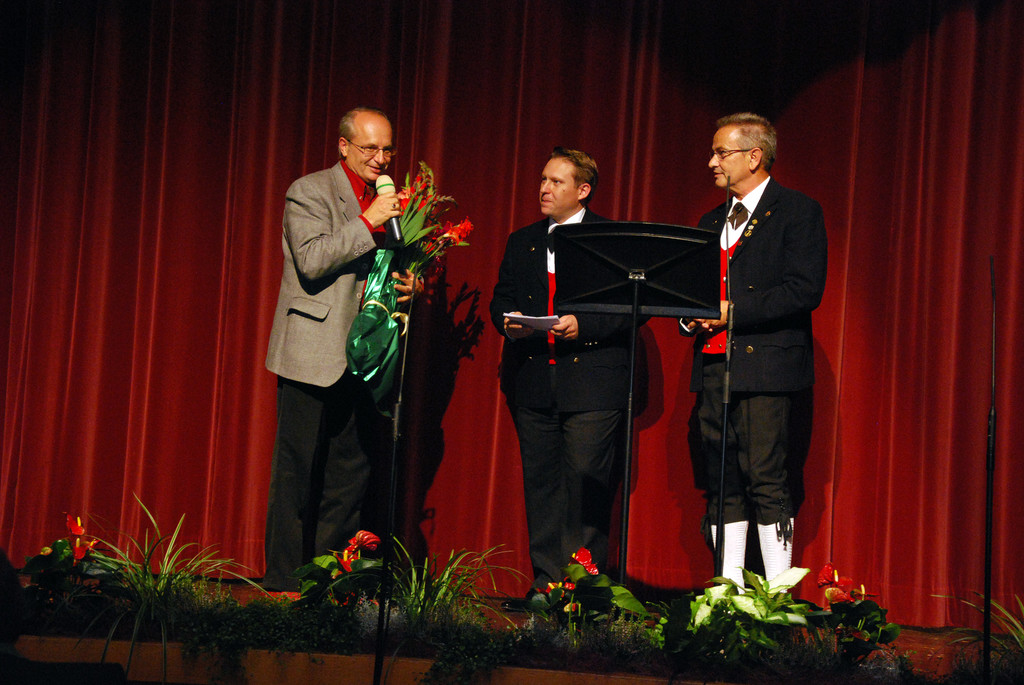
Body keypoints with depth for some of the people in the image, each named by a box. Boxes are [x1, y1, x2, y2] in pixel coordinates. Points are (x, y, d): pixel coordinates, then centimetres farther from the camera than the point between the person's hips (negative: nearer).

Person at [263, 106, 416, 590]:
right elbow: (311, 261, -15)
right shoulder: (309, 192, -2)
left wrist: (407, 284, 5)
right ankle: (283, 578, 3)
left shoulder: (388, 201, 17)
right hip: (314, 355, -6)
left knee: (351, 475, 6)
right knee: (297, 472, -3)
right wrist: (367, 223, -17)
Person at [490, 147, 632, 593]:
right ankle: (546, 581, 11)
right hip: (533, 383, 5)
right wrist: (507, 321, -3)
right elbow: (500, 300, 19)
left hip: (591, 384, -5)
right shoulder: (522, 242, 17)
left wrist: (583, 325, -16)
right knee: (540, 484, 5)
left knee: (587, 483, -7)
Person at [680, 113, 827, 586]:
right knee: (722, 486, 6)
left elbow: (805, 290, -12)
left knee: (765, 480, -11)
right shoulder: (711, 222, 22)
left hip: (764, 364, -7)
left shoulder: (798, 212, -1)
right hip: (713, 365, 7)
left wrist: (732, 311, -15)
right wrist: (690, 317, 4)